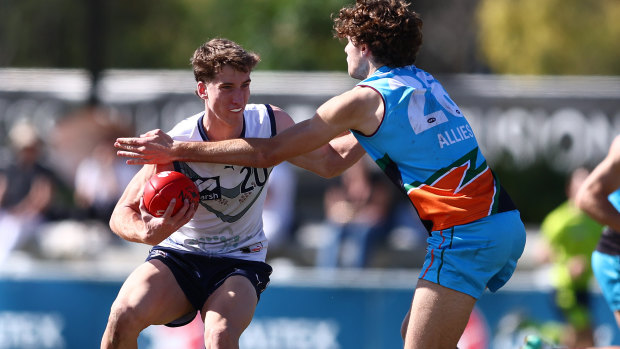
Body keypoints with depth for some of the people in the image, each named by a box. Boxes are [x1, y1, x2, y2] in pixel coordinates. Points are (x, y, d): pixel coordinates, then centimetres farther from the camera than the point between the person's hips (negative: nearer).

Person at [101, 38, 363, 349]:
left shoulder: (271, 124, -11)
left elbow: (328, 162, 3)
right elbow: (122, 214, -15)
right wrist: (148, 233, -38)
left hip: (239, 262, 1)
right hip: (178, 255, -1)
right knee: (124, 315, -29)